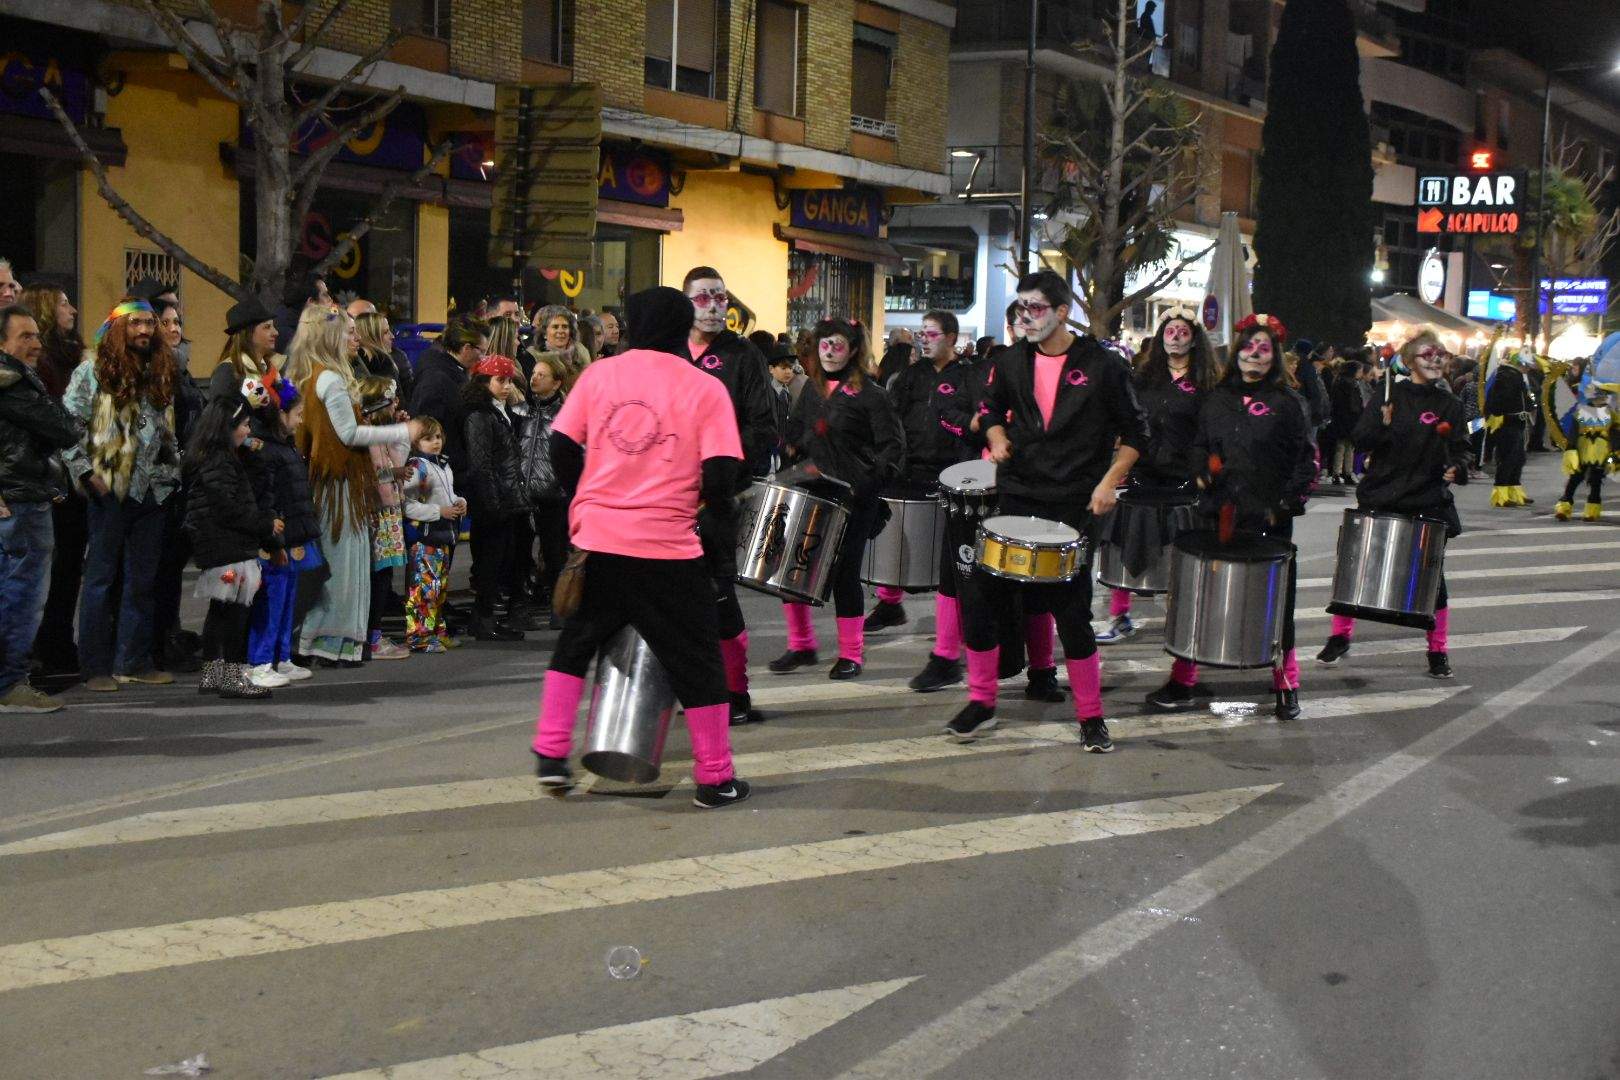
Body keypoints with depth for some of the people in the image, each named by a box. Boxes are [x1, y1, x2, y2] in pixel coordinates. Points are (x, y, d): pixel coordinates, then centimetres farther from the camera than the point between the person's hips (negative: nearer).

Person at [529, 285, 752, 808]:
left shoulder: (598, 374, 5)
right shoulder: (705, 388, -3)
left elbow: (562, 446, 3)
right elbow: (720, 473, -11)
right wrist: (724, 520, 7)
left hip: (596, 538, 3)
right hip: (668, 548, -3)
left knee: (577, 642, 22)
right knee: (697, 660, 9)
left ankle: (550, 755, 18)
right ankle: (715, 779, 13)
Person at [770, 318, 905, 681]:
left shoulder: (869, 393, -7)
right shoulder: (812, 389, 12)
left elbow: (893, 446, -9)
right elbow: (797, 434, 25)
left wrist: (870, 484, -18)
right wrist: (793, 455, 5)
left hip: (854, 497, -6)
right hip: (813, 490, 6)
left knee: (844, 572, -3)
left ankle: (852, 653, 11)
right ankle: (801, 646, 17)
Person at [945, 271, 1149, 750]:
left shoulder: (1101, 366, -5)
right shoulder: (1010, 363, 5)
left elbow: (1135, 434, 1)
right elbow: (991, 409, 24)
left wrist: (1109, 481, -10)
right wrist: (998, 439, 4)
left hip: (1072, 507, -4)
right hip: (1015, 498, 4)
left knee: (1072, 611, 1)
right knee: (978, 594, -2)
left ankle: (1091, 716, 15)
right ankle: (981, 703, 13)